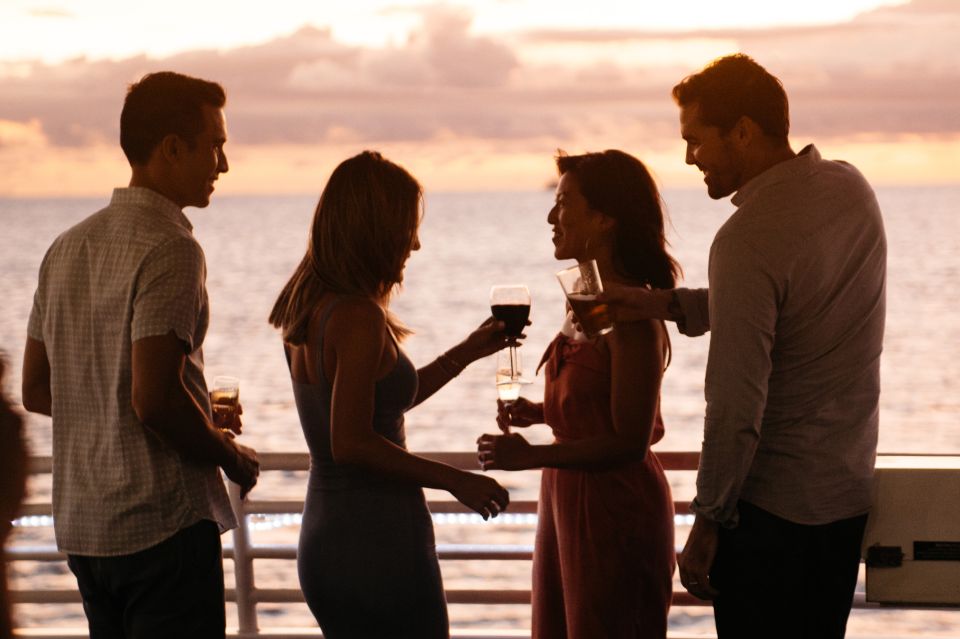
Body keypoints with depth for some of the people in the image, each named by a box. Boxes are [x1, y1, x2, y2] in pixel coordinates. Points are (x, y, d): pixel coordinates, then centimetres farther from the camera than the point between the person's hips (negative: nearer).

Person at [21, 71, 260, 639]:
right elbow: (154, 397, -23)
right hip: (164, 525, -8)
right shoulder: (170, 250, -15)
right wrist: (233, 457, -5)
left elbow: (36, 390, 16)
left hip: (81, 525, 8)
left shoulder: (68, 248, 12)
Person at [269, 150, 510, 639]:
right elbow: (351, 443, -24)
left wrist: (469, 350, 22)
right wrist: (456, 480, -16)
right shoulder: (359, 316, -18)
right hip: (380, 544, -9)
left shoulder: (308, 309, 10)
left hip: (323, 542, 9)